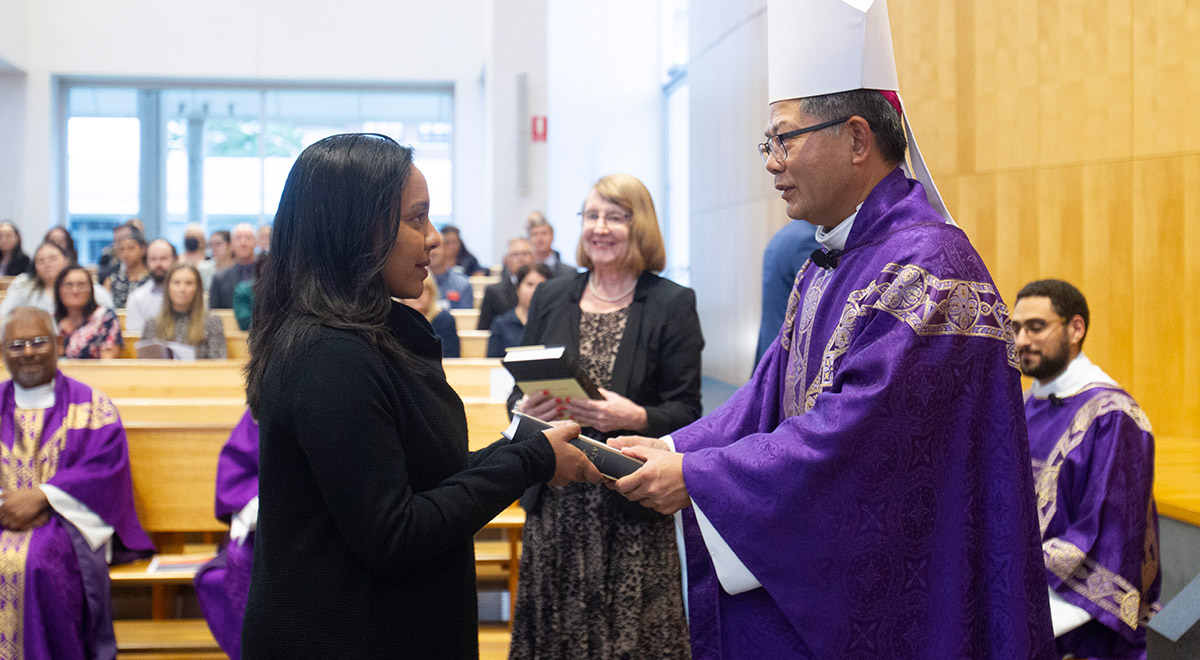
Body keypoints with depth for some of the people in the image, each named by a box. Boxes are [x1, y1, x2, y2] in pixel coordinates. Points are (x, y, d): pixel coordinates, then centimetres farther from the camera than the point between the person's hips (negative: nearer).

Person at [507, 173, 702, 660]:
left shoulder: (672, 305, 0)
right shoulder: (551, 298, 10)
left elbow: (686, 412, -4)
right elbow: (520, 392, 13)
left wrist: (634, 417, -22)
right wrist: (526, 408, -9)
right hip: (555, 505, 3)